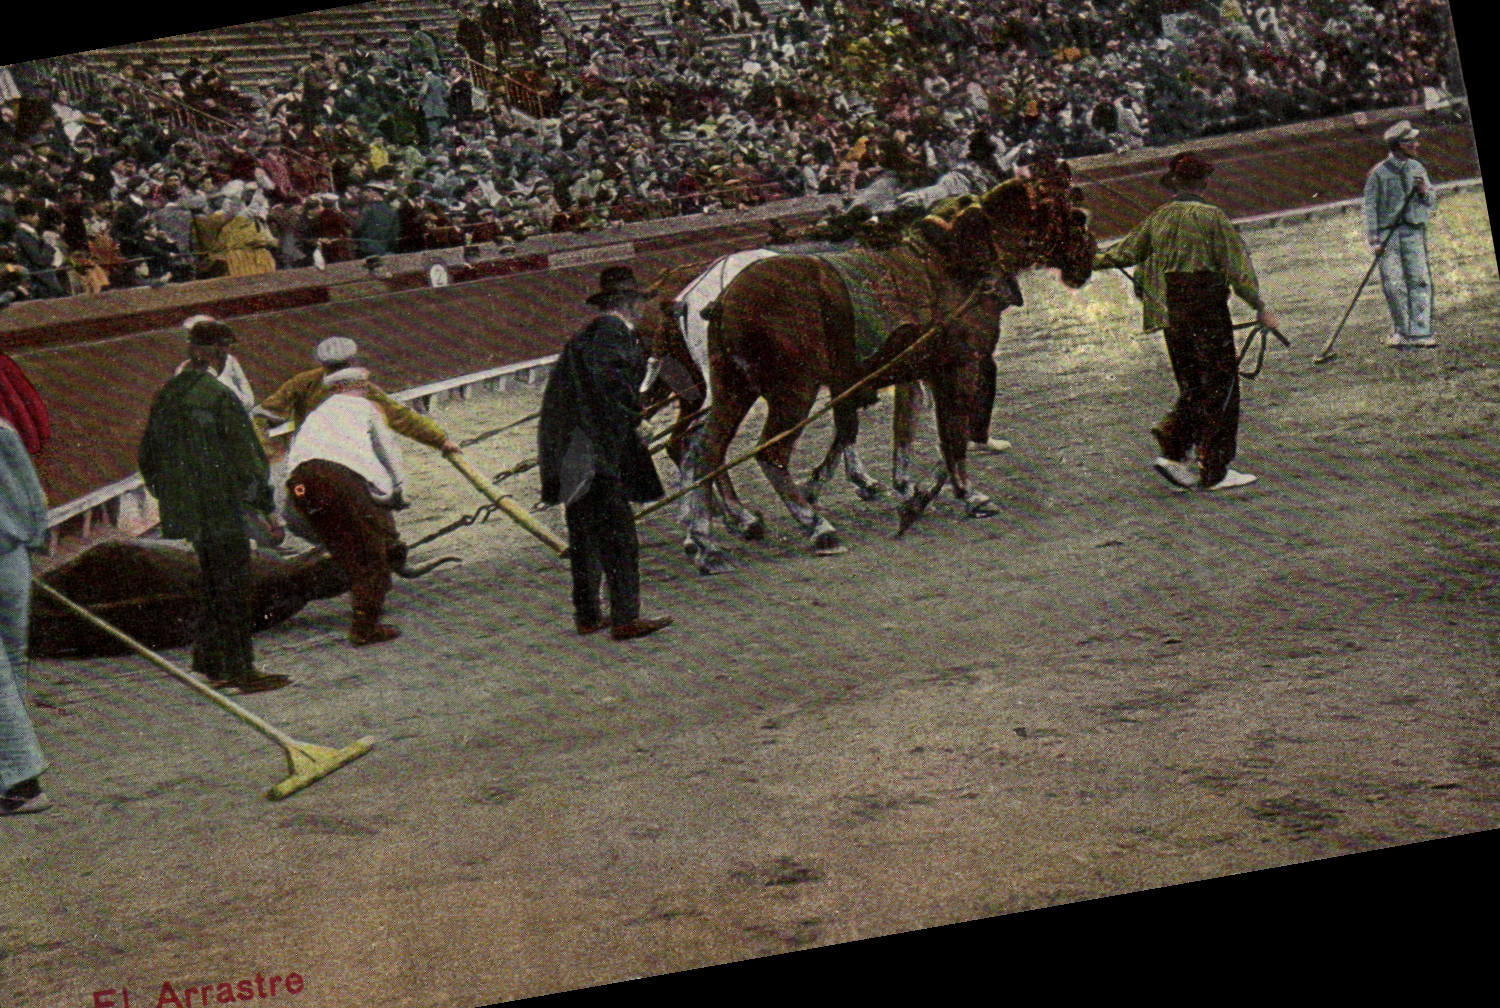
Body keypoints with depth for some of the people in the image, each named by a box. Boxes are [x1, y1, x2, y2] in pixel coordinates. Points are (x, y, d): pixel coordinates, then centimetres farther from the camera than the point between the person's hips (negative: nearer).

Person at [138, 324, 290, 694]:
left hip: (183, 508, 7)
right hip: (220, 508, -7)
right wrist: (268, 507, -6)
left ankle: (208, 662, 22)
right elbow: (245, 458, -14)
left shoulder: (166, 395, 7)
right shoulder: (219, 397, -16)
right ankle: (239, 672, 3)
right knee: (233, 587, 0)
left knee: (213, 584, 18)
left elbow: (147, 456, 16)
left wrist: (167, 495, 27)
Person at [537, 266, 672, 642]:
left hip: (570, 455, 10)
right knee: (616, 533, -10)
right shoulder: (610, 331, -9)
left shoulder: (587, 335, 21)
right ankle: (625, 618, -13)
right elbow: (609, 373, -26)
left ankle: (587, 614, 19)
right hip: (595, 453, -10)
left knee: (586, 535, 14)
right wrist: (632, 412, -16)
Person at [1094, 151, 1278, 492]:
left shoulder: (1159, 217, 6)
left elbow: (1126, 252, 15)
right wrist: (1259, 307, -4)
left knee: (1193, 387, 16)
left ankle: (1173, 453, 3)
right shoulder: (1212, 217, -9)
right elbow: (1237, 268, -10)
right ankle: (1214, 472, 1)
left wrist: (1088, 261, 32)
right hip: (1207, 311, -6)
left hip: (1170, 311, 6)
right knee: (1220, 386, 1)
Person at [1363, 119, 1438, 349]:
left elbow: (1432, 202, 18)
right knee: (1393, 284, -4)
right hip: (1387, 233, -3)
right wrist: (1374, 239, -9)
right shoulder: (1379, 172, -2)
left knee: (1419, 280, -6)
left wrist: (1425, 191, -6)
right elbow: (1370, 207, -3)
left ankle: (1419, 332, -6)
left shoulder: (1418, 169, 12)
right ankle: (1401, 331, 9)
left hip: (1414, 232, 3)